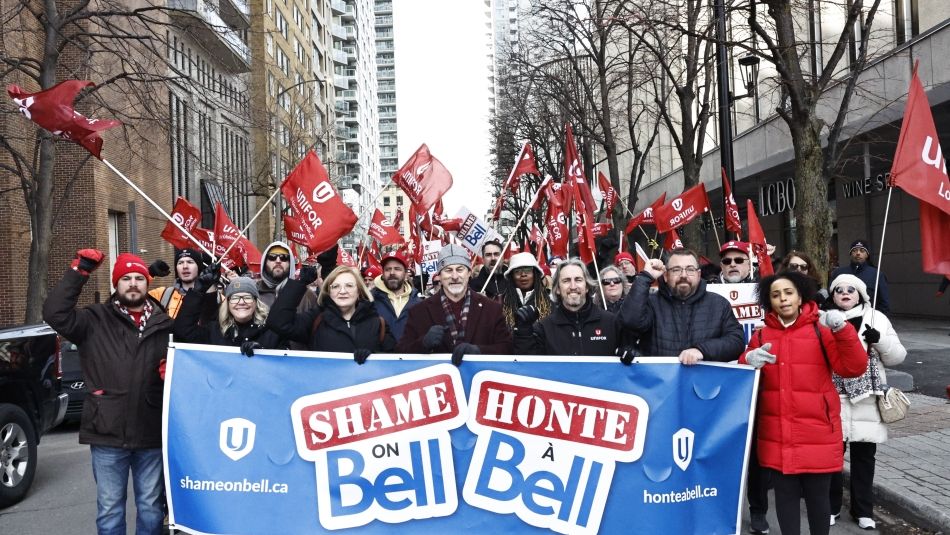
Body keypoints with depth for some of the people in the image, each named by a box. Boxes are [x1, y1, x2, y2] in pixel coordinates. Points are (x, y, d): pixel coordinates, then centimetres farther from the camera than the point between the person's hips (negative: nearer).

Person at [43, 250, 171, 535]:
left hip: (152, 433, 1)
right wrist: (79, 272, -15)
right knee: (109, 509, 10)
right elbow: (54, 313, -13)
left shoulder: (164, 324, 6)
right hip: (108, 433, -1)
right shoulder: (96, 320, 2)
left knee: (151, 507, 14)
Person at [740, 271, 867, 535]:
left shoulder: (821, 330, 0)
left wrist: (843, 330, -23)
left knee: (817, 495, 7)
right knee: (785, 494, 9)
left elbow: (853, 367, -9)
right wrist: (748, 361, -15)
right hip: (776, 435, 2)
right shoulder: (761, 335, 7)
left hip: (817, 432, -2)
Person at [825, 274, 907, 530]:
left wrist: (880, 339, -13)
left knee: (864, 455, 9)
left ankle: (863, 509, 24)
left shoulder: (876, 318, 5)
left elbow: (897, 357, 4)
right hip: (833, 399, -1)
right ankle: (830, 506, 21)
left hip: (867, 400, 1)